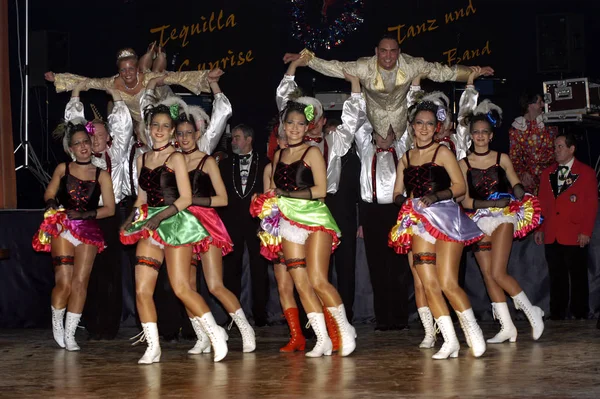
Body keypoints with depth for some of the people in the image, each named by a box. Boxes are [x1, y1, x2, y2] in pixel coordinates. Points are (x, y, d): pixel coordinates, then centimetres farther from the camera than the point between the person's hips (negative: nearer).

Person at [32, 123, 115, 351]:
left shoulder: (101, 175, 6)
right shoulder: (62, 169, 9)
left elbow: (109, 209, 2)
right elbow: (49, 194, 15)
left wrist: (84, 214, -9)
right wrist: (51, 204, -8)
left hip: (88, 231, 1)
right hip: (62, 229, -1)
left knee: (80, 282, -5)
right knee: (64, 282, -11)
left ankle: (70, 333, 2)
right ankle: (56, 324, 14)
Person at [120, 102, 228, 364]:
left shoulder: (176, 158, -2)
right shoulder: (143, 159, 14)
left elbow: (185, 198, -8)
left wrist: (161, 216, -19)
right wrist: (130, 220, 3)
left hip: (174, 224, -5)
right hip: (149, 228, 6)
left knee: (181, 288, -11)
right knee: (142, 290, -4)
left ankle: (215, 334, 2)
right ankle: (153, 348, 2)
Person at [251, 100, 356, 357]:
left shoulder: (312, 153, -2)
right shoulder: (279, 155, 14)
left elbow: (320, 190, -10)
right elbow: (274, 189, 21)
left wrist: (287, 194, -13)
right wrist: (266, 200, 0)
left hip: (314, 220, -5)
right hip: (289, 222, 5)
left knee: (318, 281, -14)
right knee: (301, 283, -1)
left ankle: (345, 330, 3)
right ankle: (322, 340, 4)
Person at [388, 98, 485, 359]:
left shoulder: (442, 152, 3)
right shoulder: (406, 159, 16)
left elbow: (460, 186, -3)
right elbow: (397, 194, 16)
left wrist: (435, 196, -17)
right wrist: (405, 200, -7)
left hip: (445, 218, -4)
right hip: (419, 223, 4)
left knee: (448, 283, -13)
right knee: (429, 285, -6)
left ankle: (473, 331, 3)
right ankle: (450, 341, -2)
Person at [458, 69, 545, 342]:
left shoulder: (502, 159, 3)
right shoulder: (464, 164, 2)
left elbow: (516, 185, 6)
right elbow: (465, 200, -3)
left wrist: (521, 197, -16)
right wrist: (491, 203, -15)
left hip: (503, 217, -2)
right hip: (479, 221, 2)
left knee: (498, 272, -14)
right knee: (487, 274, 0)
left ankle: (532, 311, 4)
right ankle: (507, 328, 6)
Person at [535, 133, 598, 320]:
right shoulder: (547, 173, 16)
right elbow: (542, 203, 15)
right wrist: (539, 229, 9)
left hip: (574, 236, -4)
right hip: (551, 235, 4)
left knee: (578, 276, 1)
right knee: (556, 277, 6)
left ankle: (579, 313, 9)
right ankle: (557, 313, 12)